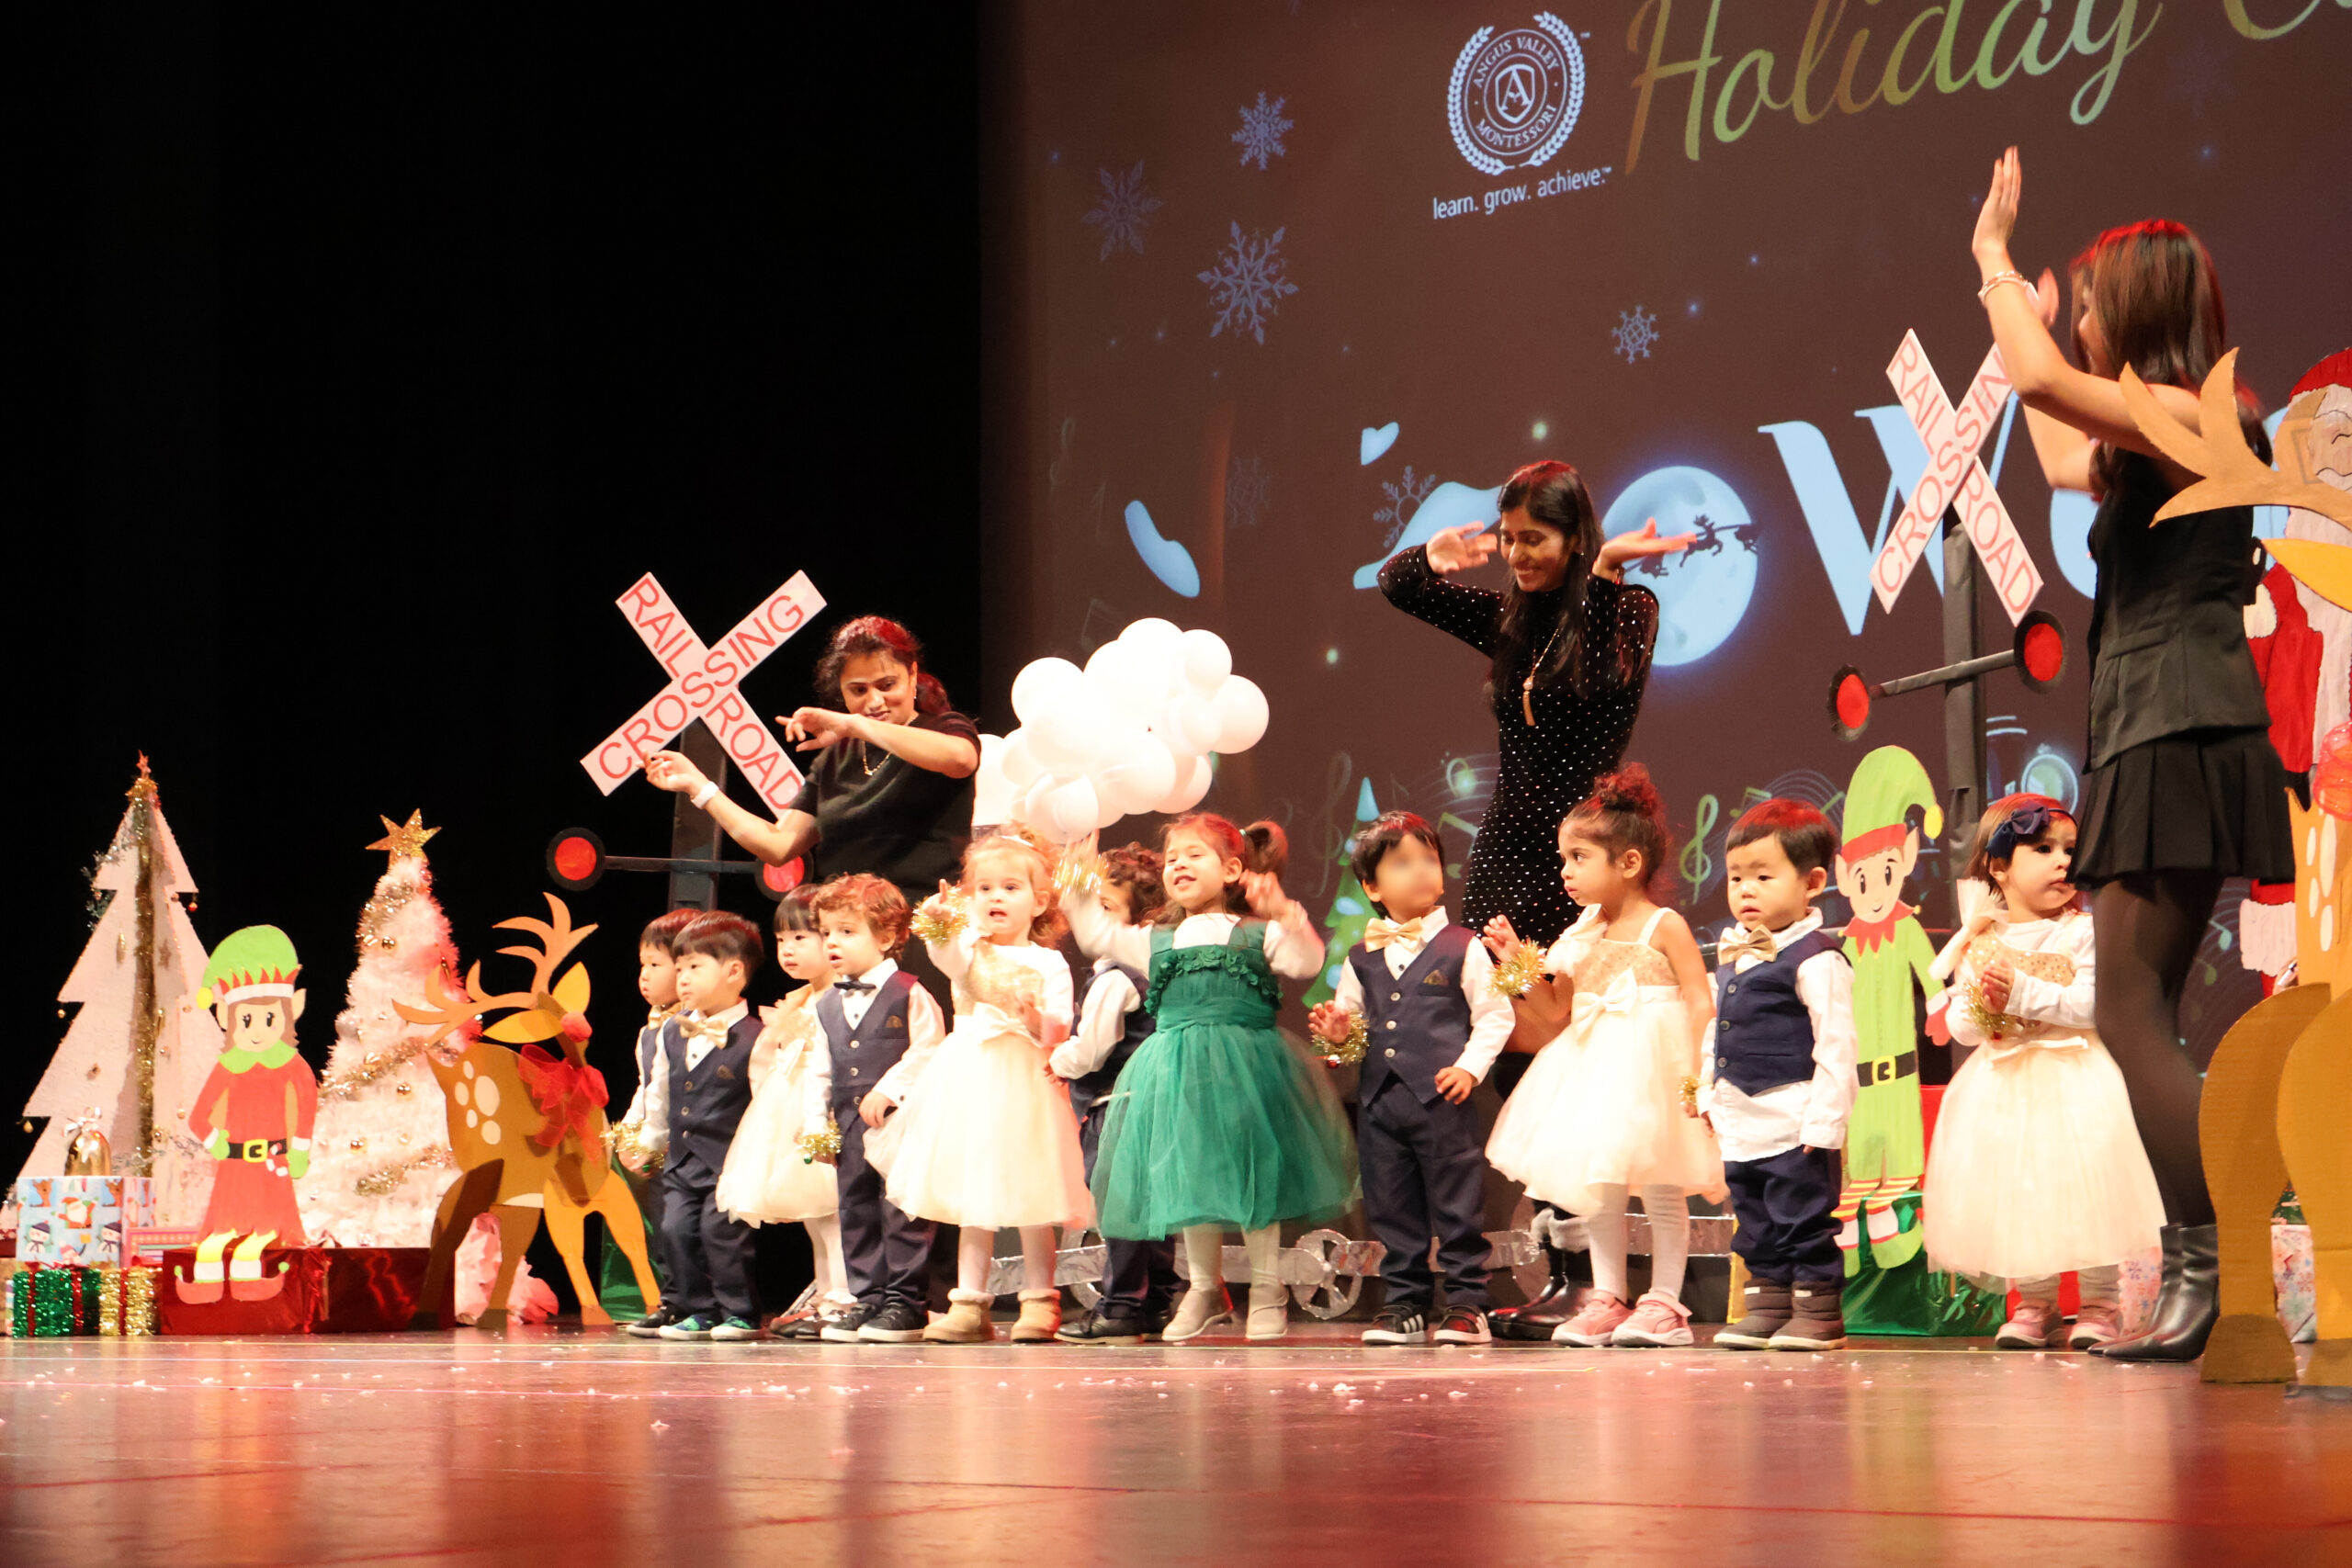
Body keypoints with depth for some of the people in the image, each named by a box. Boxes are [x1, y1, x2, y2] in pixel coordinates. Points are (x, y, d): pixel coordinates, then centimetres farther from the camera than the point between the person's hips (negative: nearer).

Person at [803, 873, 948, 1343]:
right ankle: (867, 1299, 16)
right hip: (848, 1128, 6)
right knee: (856, 1215, 9)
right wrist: (815, 1123, 9)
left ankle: (905, 1302, 0)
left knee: (901, 1213, -6)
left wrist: (887, 1091, -18)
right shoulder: (827, 1005, 15)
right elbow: (819, 1071, 17)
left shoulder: (910, 996, -4)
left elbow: (927, 1052, -11)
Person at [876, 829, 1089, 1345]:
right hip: (969, 1083, 3)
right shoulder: (969, 949, 7)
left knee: (1030, 1196, -2)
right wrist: (940, 924, -38)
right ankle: (969, 1302, 11)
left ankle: (1039, 1300, 7)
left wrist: (1037, 1015, -23)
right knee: (971, 1198, 6)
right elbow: (947, 953, -18)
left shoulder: (1048, 964, 3)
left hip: (1025, 1083, -2)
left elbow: (1058, 1033, -3)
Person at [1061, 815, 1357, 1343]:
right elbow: (1098, 937, 16)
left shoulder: (1258, 935, 2)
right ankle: (1205, 1289, 23)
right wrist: (1079, 888, 8)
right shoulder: (1157, 942, 14)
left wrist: (1286, 917, -27)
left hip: (1245, 1068, -4)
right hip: (1178, 1075, 4)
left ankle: (1267, 1289, 13)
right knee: (1189, 1176, 8)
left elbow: (1307, 963, -12)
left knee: (1252, 1175, 0)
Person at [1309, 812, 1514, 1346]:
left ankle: (1466, 1304, 7)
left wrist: (1469, 1066, -11)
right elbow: (1351, 1017, 22)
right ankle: (1404, 1303, 18)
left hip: (1441, 1100, -4)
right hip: (1379, 1100, 4)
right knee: (1392, 1209, 9)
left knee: (1456, 1205, -1)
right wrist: (1340, 1032, -1)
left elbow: (1495, 1015, -1)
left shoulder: (1462, 949, 0)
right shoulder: (1362, 959, 12)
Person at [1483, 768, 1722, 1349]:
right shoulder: (1584, 931, 11)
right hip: (1594, 1067, 7)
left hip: (1651, 1065, -7)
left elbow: (1699, 1001, -11)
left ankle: (1664, 1302, 3)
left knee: (1660, 1187, -2)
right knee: (1598, 1189, 8)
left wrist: (1697, 1071, -21)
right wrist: (1516, 959, 4)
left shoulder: (1665, 927, -8)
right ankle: (1607, 1300, 15)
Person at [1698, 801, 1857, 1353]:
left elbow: (1835, 1045, -17)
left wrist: (1824, 1120, -20)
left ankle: (1817, 1308, 6)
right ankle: (1767, 1303, 23)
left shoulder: (1816, 959, -15)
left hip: (1794, 1121, -8)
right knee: (1755, 1220, 14)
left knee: (1804, 1215, -2)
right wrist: (1708, 1092, 19)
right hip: (1741, 1121, 9)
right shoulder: (1732, 956, 11)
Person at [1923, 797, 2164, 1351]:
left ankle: (2098, 1306, 5)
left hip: (2074, 1082, -4)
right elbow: (1957, 1026, 9)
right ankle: (2033, 1305, 18)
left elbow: (2089, 1005, -16)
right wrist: (1980, 1009, -13)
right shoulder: (1980, 944, 6)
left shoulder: (2081, 932, -4)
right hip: (2001, 1087, 4)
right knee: (2013, 1196, 4)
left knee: (2086, 1191, -8)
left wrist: (2023, 993, -21)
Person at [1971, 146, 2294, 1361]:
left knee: (2131, 1014, -12)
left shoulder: (2197, 421, -10)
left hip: (2183, 743, -10)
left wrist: (1994, 261, -7)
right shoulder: (2148, 447, 19)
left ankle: (2225, 1275, -13)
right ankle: (2194, 1281, 8)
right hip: (2149, 745, 10)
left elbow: (2043, 382, -23)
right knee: (2138, 1019, 8)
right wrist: (2019, 309, 42)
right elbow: (2061, 462, 39)